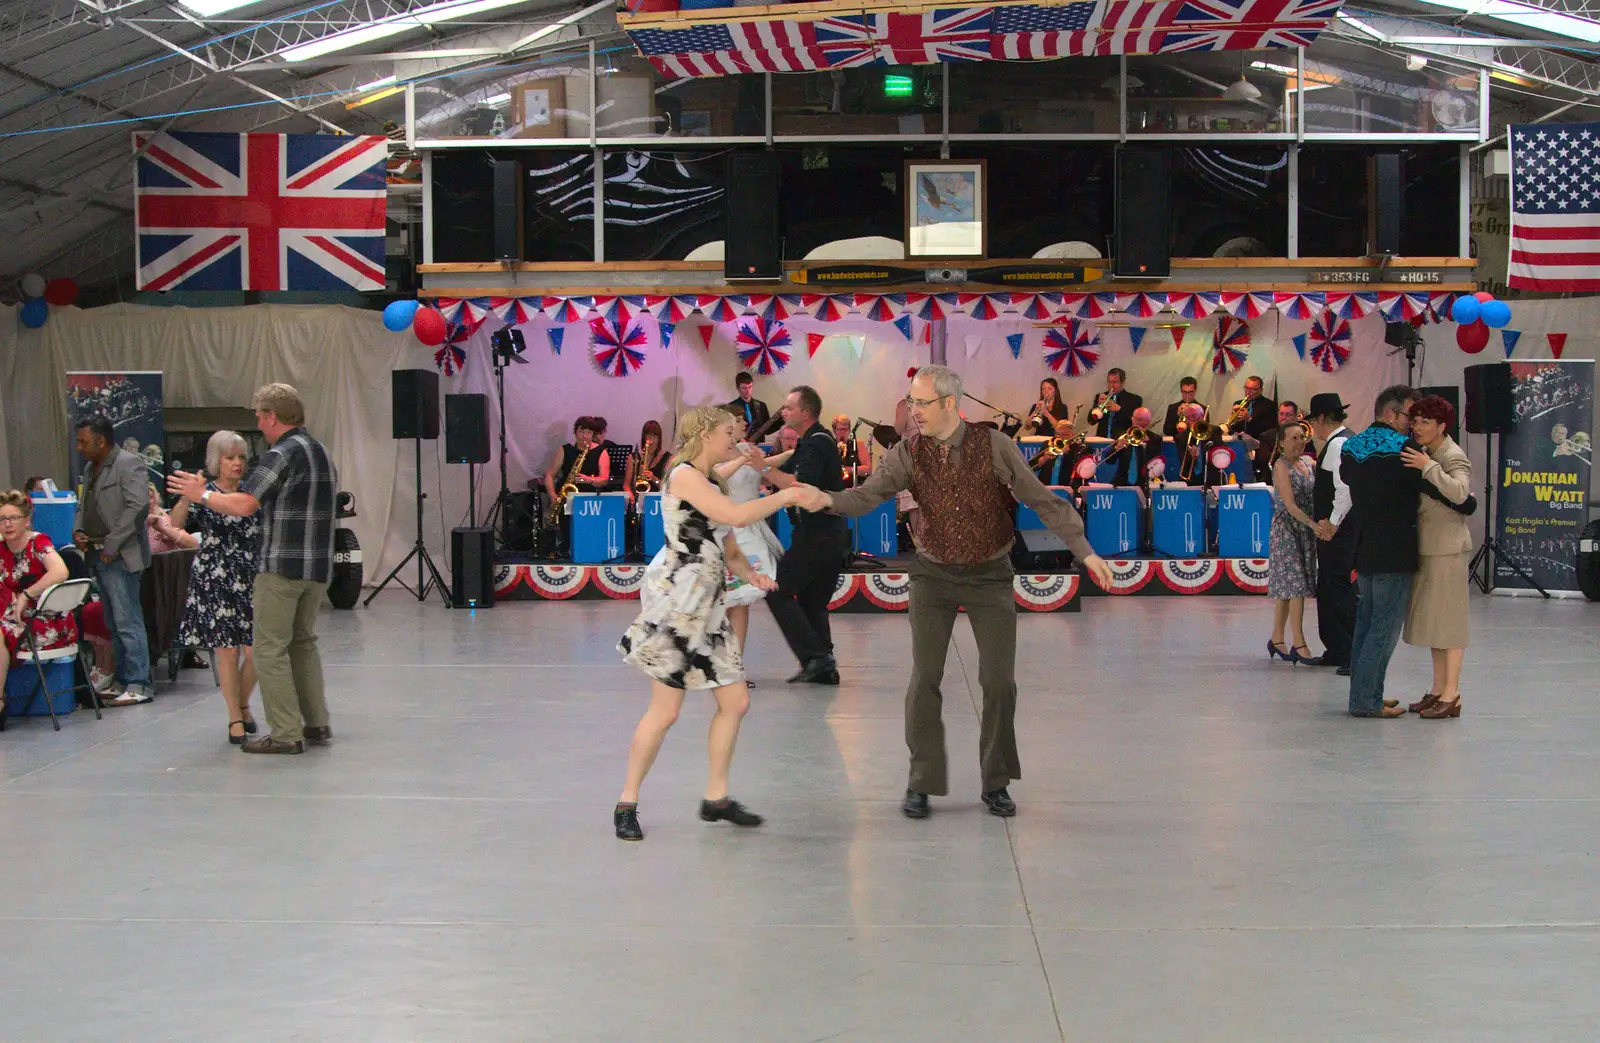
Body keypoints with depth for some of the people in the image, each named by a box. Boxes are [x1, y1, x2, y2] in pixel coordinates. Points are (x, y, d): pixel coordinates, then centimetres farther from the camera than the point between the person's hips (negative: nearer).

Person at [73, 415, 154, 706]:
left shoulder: (129, 463, -9)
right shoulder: (91, 469, 19)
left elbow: (137, 506, -19)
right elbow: (83, 506, 28)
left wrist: (112, 544, -19)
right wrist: (79, 530, 7)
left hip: (120, 557, -9)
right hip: (99, 557, 9)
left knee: (127, 622, -9)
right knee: (115, 624, 12)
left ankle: (138, 685, -7)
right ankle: (123, 682, 17)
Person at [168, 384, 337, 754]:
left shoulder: (283, 455, -14)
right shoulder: (321, 452, 15)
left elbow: (243, 505, -19)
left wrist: (201, 495, -5)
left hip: (282, 567, -9)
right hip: (317, 567, 9)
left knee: (270, 648, -3)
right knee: (303, 643, 18)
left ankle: (286, 734, -4)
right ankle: (316, 724, 18)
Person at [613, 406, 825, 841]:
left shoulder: (710, 486, 20)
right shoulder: (684, 475, -9)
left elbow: (729, 549, 19)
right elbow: (737, 516, -22)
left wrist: (750, 574, -1)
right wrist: (789, 495, -14)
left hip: (706, 606, 10)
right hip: (674, 601, -10)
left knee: (735, 701, 7)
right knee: (665, 710, -7)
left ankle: (717, 797, 18)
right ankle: (627, 804, 4)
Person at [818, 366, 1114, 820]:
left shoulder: (994, 446, -11)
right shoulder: (908, 454, -7)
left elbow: (1041, 499, -6)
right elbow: (867, 495, -18)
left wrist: (1084, 549, -9)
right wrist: (827, 499, -39)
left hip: (989, 576, -1)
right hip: (933, 575, 1)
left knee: (999, 680, -1)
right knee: (925, 679, -5)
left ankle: (996, 783, 15)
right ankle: (921, 783, 7)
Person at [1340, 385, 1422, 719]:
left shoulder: (1351, 447, 9)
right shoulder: (1403, 449, -14)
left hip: (1362, 550, 8)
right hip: (1394, 553, -8)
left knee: (1365, 624, 15)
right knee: (1385, 628, -4)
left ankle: (1364, 694, 19)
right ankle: (1366, 700, -5)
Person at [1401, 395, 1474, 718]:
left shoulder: (1454, 457, -11)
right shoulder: (1423, 454, 14)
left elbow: (1458, 492, -29)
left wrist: (1428, 468, -28)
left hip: (1448, 546, -9)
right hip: (1427, 546, 9)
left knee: (1447, 618, -7)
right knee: (1432, 618, 12)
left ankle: (1451, 694, -4)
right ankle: (1438, 688, 20)